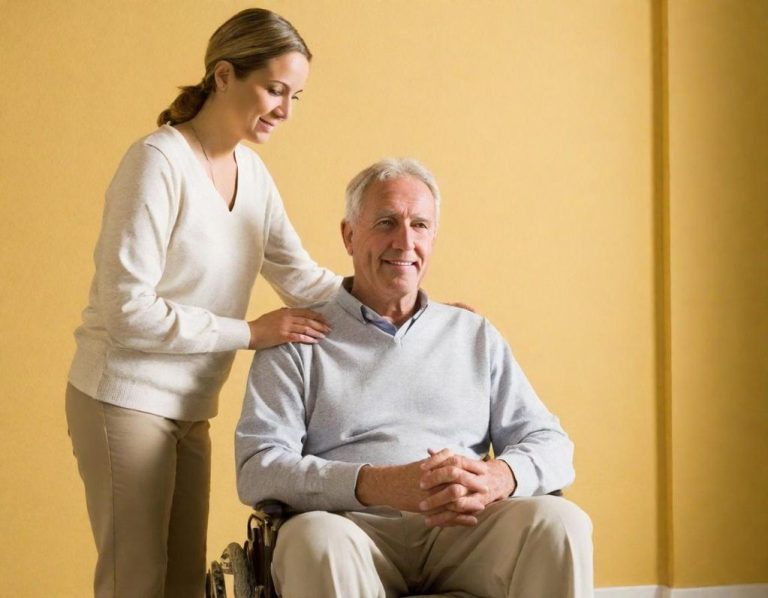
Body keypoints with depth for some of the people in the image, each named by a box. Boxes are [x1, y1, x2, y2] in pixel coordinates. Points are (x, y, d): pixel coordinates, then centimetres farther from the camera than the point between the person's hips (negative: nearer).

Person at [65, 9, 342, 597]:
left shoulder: (251, 170, 5)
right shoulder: (158, 162, -17)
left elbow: (302, 277, 6)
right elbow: (128, 310, -21)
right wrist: (250, 333, -18)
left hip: (188, 408, 7)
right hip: (126, 400, -7)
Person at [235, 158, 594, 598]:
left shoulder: (476, 336, 23)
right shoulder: (299, 342, 13)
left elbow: (551, 445, 14)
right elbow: (257, 469, 0)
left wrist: (496, 478, -11)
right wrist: (377, 486, -18)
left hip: (467, 531, 3)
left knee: (558, 521, -29)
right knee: (314, 536, -38)